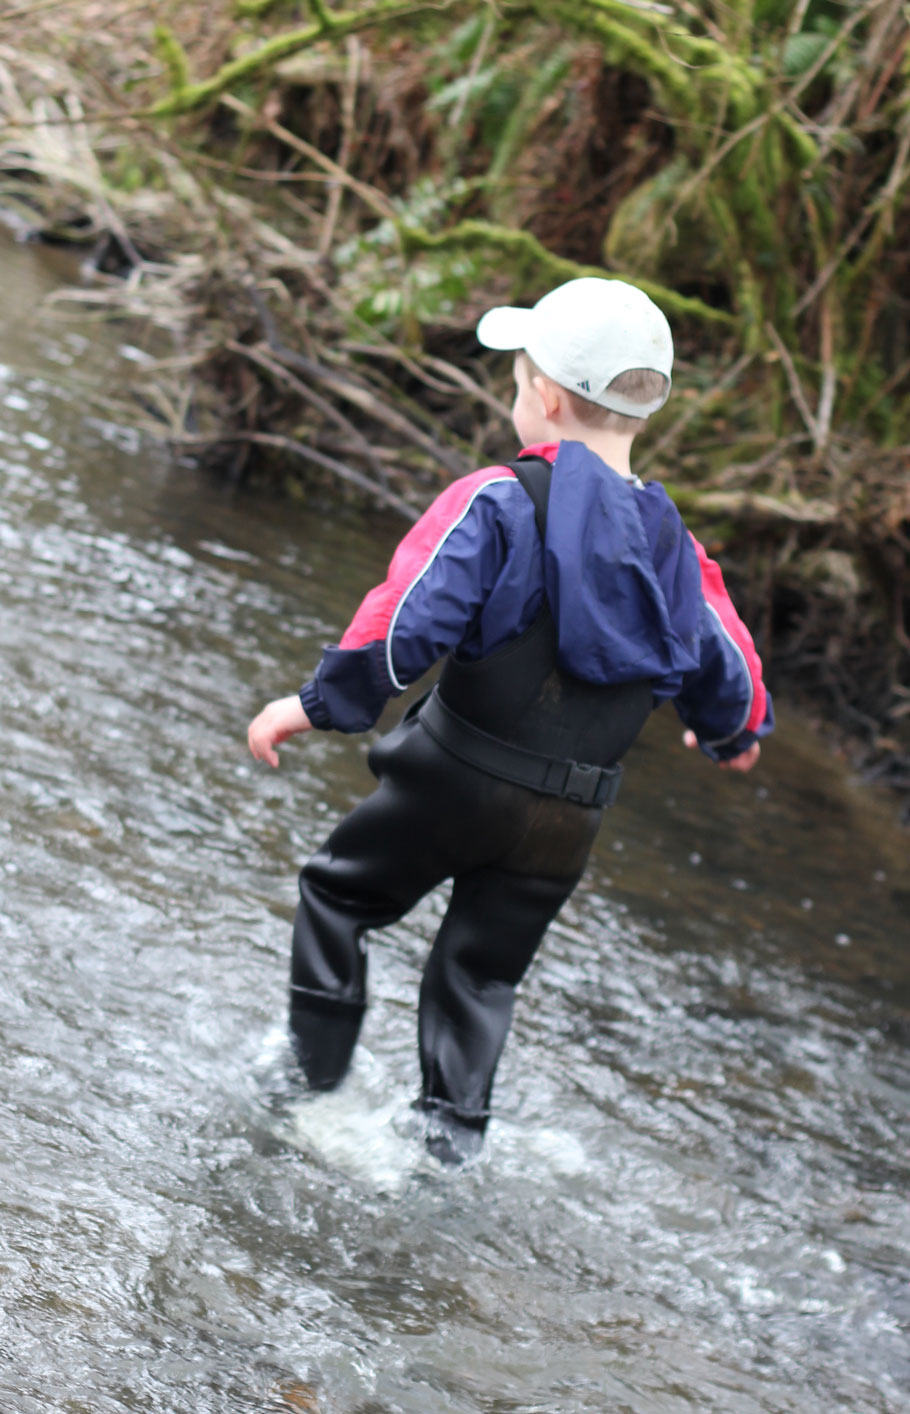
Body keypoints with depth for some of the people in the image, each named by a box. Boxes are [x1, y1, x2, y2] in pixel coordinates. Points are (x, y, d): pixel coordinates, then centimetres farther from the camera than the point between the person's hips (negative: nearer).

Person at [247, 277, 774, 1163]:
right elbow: (728, 672, 12)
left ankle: (317, 1069, 17)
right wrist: (733, 735, 34)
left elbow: (407, 621, -23)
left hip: (457, 780, -4)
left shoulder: (499, 502, -14)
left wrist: (319, 705, -14)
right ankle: (454, 1122, 10)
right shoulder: (673, 548, 1)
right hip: (568, 822, 4)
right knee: (482, 971, 20)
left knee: (337, 892, 18)